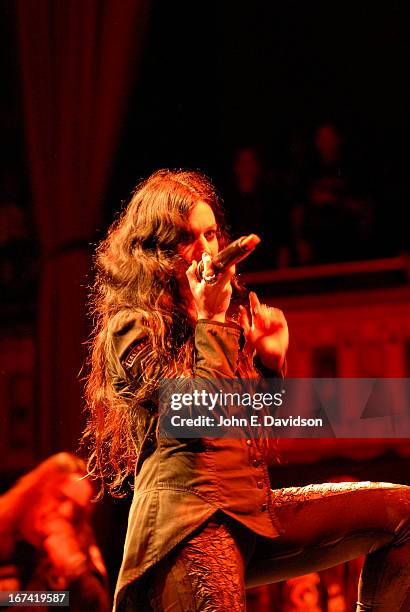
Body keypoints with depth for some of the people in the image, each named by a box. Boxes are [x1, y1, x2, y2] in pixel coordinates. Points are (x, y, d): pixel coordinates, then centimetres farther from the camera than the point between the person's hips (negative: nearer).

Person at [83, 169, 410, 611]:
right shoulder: (131, 329, -4)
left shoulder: (231, 314, 19)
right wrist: (210, 320, -11)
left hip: (255, 510, 8)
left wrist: (271, 359, 7)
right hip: (191, 515, -8)